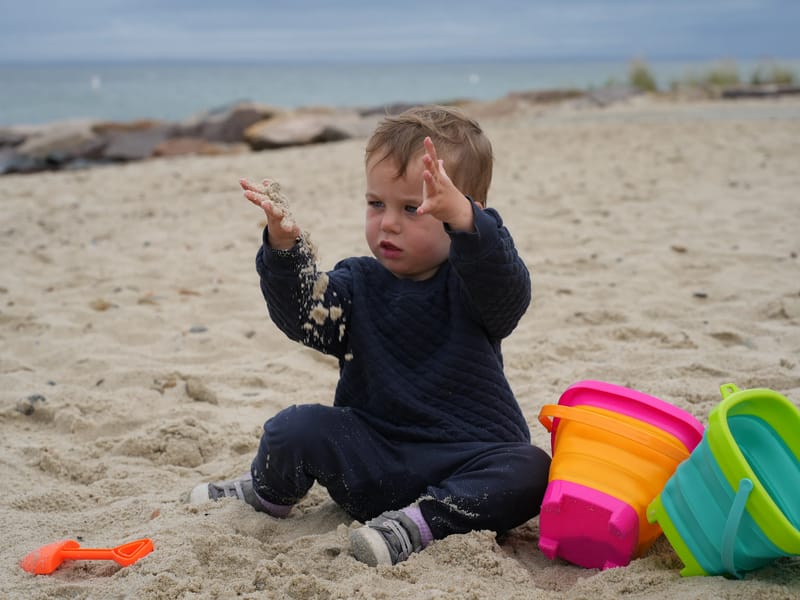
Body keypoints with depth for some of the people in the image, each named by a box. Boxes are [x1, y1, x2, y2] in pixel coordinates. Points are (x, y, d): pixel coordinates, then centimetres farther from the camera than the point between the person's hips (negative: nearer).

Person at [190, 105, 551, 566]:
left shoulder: (472, 282, -5)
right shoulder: (358, 285, 5)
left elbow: (509, 292, -30)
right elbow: (303, 315, -13)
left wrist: (463, 218, -50)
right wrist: (284, 249, -34)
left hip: (463, 465, -2)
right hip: (372, 464, 2)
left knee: (531, 471, -29)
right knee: (295, 428, -19)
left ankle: (417, 523, -24)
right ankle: (265, 496, 11)